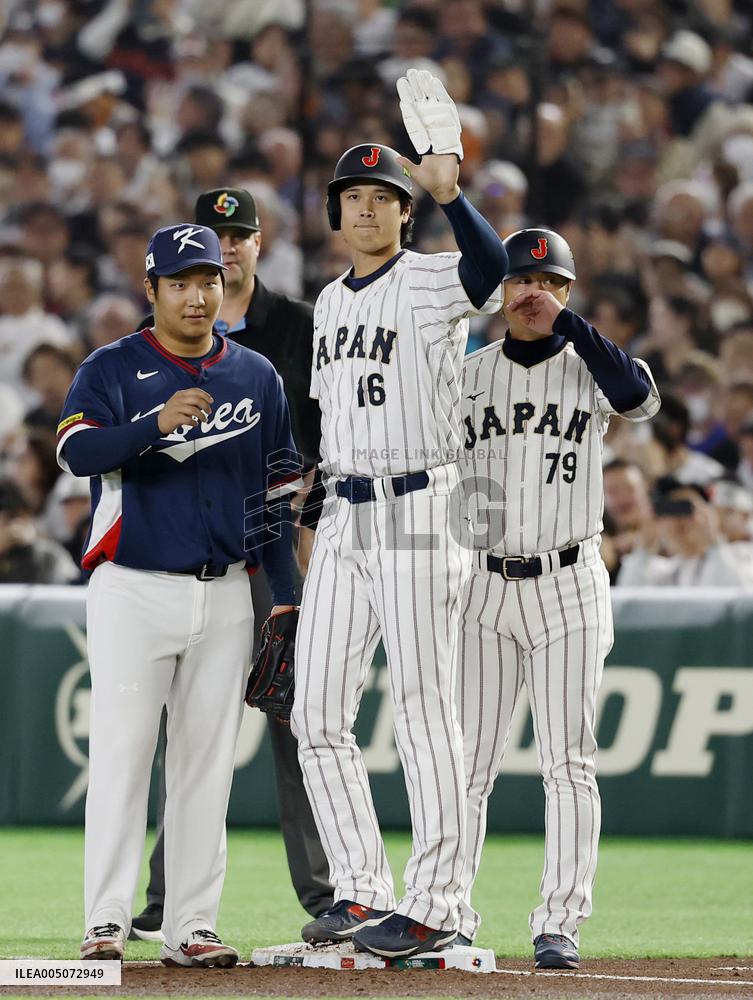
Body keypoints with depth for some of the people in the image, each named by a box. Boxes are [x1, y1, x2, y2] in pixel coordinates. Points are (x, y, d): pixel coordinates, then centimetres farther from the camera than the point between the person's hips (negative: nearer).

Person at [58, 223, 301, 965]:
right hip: (133, 590, -3)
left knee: (206, 759, 4)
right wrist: (156, 423, -32)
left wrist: (285, 597, 8)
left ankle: (190, 926, 6)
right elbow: (75, 450, -17)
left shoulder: (257, 377, 11)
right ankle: (106, 922, -8)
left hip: (225, 593, 4)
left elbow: (276, 491, 14)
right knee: (121, 749, -8)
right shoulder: (112, 369, 0)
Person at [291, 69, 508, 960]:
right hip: (342, 517, 8)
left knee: (423, 712, -6)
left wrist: (449, 193, -44)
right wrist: (313, 480, 22)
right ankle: (361, 892, 13)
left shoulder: (428, 286, -7)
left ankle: (433, 908, -4)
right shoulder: (330, 302, 17)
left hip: (417, 511, -8)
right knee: (316, 715, 5)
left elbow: (489, 271, -32)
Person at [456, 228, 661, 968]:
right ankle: (449, 917, 7)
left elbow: (639, 398, -22)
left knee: (568, 761, -2)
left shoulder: (587, 369, 2)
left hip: (569, 582, -2)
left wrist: (566, 322, -20)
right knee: (466, 760, 1)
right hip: (484, 585, 2)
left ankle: (560, 922, 1)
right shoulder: (465, 376, 8)